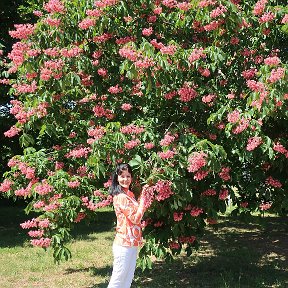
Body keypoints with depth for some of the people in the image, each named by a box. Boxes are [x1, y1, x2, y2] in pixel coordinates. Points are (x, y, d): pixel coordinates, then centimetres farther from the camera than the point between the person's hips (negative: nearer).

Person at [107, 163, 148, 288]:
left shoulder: (129, 194, 13)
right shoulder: (121, 197, -15)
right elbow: (135, 218, -17)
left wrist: (143, 197, 9)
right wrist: (143, 201, -8)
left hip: (131, 243, 9)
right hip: (124, 244, -9)